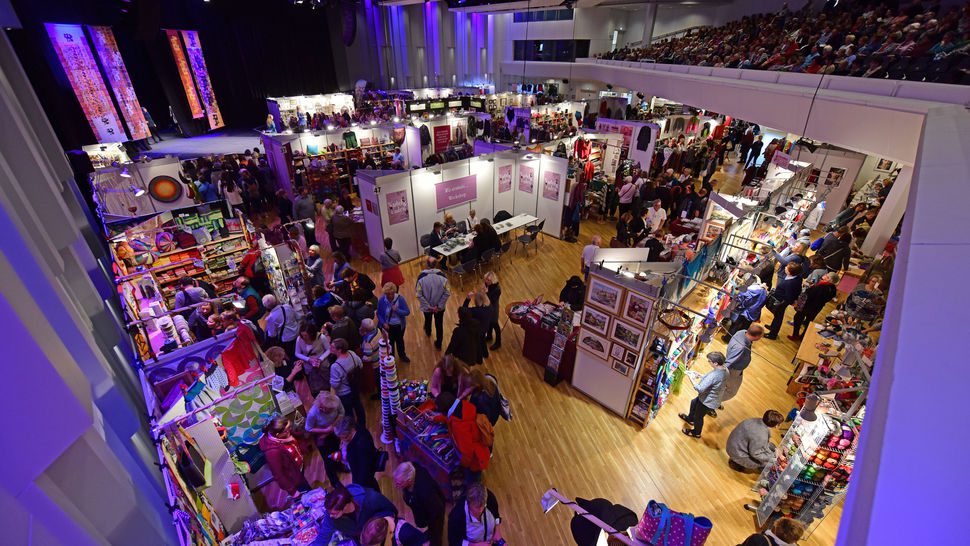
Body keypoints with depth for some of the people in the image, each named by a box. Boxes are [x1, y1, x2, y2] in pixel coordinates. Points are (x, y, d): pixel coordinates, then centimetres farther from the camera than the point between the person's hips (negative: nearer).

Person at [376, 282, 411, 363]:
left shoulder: (400, 299, -20)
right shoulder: (381, 300, -17)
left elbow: (407, 312, -17)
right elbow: (379, 314, -5)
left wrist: (397, 310, -32)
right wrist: (383, 323, -18)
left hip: (399, 325, 1)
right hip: (387, 326, 0)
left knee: (400, 340, 23)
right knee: (389, 342, 18)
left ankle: (402, 355, 49)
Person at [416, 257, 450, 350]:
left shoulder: (421, 277, -22)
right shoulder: (442, 276, -20)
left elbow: (419, 295, -19)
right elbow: (447, 293, -17)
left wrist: (428, 306, -11)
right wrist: (439, 305, -9)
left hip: (427, 306, 1)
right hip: (440, 307, -1)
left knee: (428, 320, 31)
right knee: (439, 325, 19)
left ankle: (428, 332, 62)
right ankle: (438, 344, 34)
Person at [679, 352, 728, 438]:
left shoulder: (713, 375, -40)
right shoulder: (725, 370, -13)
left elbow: (700, 389, -35)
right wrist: (702, 376, -3)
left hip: (708, 402, -8)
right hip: (712, 398, 8)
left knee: (698, 416, 20)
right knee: (694, 403, 33)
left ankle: (696, 433, 48)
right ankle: (690, 419, 60)